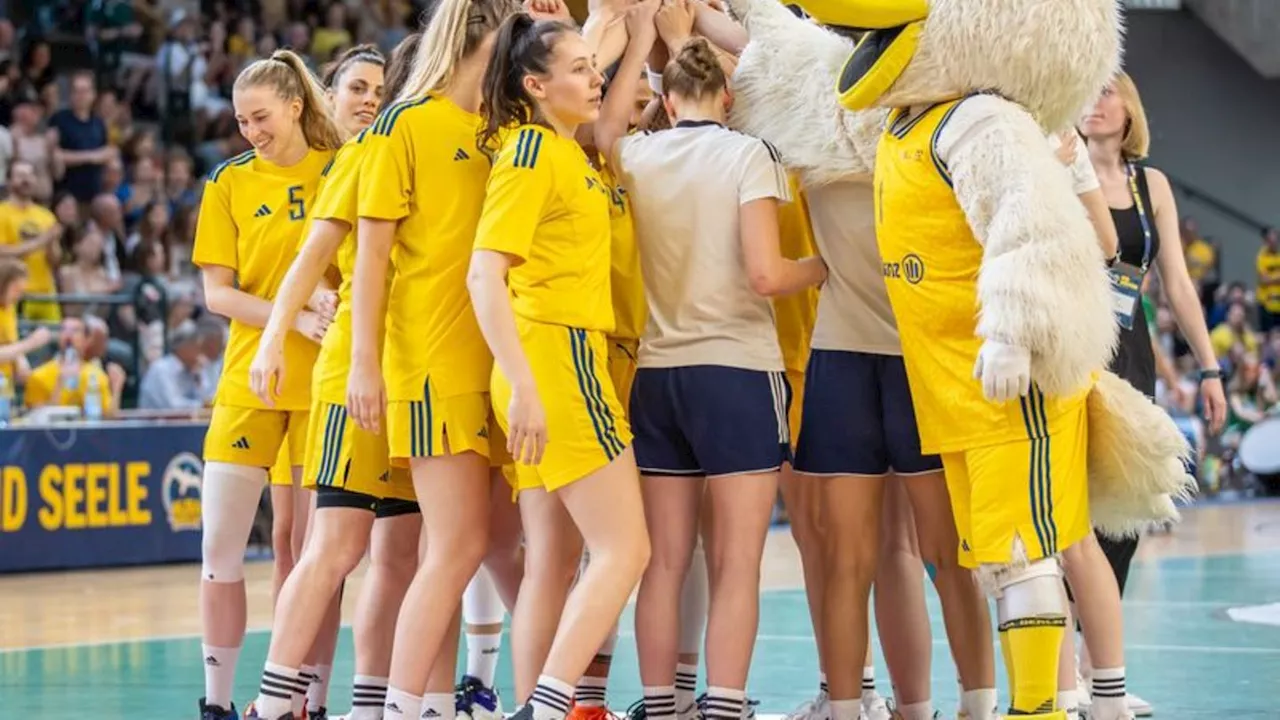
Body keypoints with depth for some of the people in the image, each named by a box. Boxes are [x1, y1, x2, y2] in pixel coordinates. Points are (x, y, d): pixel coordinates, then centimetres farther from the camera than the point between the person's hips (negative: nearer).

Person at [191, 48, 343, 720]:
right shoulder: (230, 183, 5)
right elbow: (217, 292, 1)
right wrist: (296, 318, -13)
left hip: (325, 381, -1)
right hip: (250, 380, 1)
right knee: (220, 547, -3)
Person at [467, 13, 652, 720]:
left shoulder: (571, 153, 13)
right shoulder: (531, 147, -10)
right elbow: (484, 273, -18)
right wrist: (522, 386, -24)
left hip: (568, 359, 9)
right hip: (554, 355, -9)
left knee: (553, 563, 7)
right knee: (623, 549, -13)